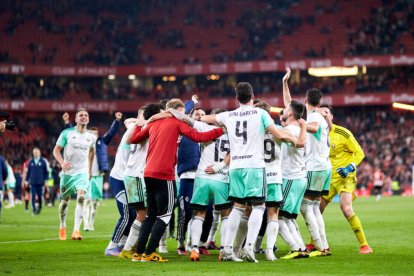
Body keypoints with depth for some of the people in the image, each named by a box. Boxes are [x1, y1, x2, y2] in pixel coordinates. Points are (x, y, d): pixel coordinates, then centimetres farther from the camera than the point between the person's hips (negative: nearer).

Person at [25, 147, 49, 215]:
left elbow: (46, 171, 3)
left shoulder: (43, 161, 0)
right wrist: (26, 180, 10)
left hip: (40, 183, -2)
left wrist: (46, 180, -2)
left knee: (40, 196, 3)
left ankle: (40, 207, 26)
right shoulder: (30, 162, 7)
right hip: (32, 183, 2)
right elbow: (28, 172, 14)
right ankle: (34, 209, -1)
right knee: (33, 196, -6)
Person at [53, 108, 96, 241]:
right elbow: (56, 150, -2)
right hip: (68, 172, -1)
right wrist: (62, 163, -20)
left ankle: (76, 231, -26)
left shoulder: (91, 137, 7)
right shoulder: (67, 133, -3)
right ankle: (62, 227, 31)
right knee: (65, 201, 8)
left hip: (82, 172, 1)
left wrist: (90, 169, 27)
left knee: (81, 197, -20)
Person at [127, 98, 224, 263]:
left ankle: (139, 252, 12)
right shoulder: (177, 123, 2)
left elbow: (133, 139, 22)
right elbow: (198, 137, -7)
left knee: (151, 214, 15)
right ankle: (149, 253, -8)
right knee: (164, 214, -1)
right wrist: (221, 130, 1)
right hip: (164, 175, -7)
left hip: (149, 174, 7)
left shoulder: (154, 124, 18)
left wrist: (138, 125, 41)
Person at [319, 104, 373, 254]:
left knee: (346, 208, -23)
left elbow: (359, 153, -9)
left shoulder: (342, 133, -13)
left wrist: (350, 167, -22)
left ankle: (364, 245, -15)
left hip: (345, 176, -6)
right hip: (328, 177, 6)